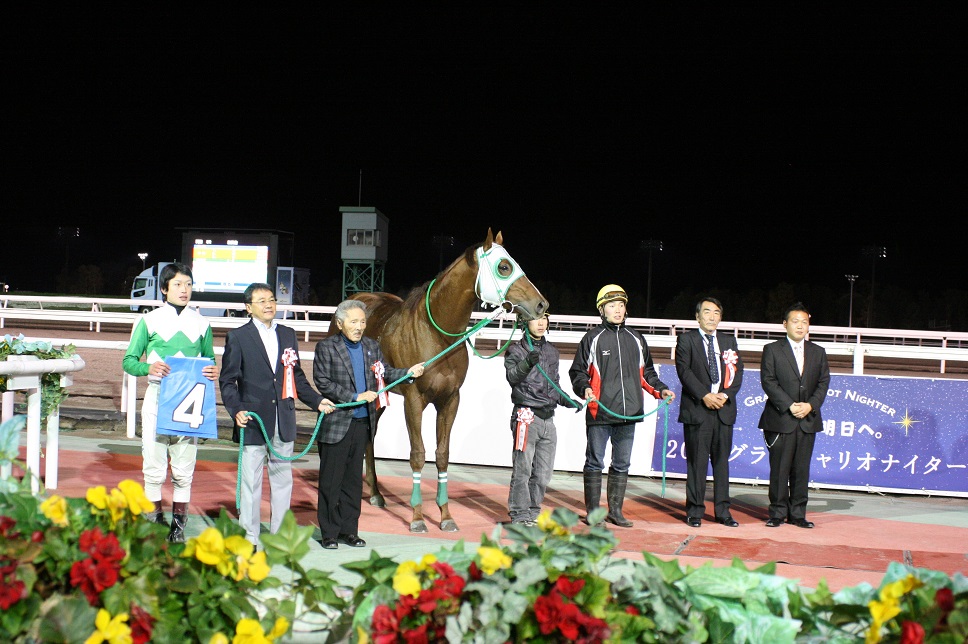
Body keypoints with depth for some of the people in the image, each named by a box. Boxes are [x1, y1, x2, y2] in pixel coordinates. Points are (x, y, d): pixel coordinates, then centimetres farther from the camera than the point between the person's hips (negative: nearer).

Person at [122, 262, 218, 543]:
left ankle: (178, 527, 12)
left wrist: (213, 371, -2)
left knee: (184, 468, 2)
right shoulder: (150, 321, 5)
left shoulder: (200, 323, 12)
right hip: (157, 396, -1)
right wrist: (148, 367, -17)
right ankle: (155, 522, 13)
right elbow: (128, 360, 5)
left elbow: (209, 358, 21)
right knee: (154, 466, 0)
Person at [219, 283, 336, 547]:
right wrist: (236, 410, -18)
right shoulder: (237, 337, -1)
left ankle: (279, 534, 22)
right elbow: (227, 380, -3)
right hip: (253, 422, -4)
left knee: (283, 480, 11)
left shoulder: (288, 335, 12)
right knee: (251, 481, 2)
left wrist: (317, 400, 7)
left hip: (284, 422, 5)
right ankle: (249, 537, 11)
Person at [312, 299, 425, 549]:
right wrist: (356, 396, -17)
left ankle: (349, 530, 19)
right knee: (331, 480, 2)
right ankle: (329, 533, 11)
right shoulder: (326, 347, -5)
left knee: (354, 479, 11)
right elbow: (323, 382, -13)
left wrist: (409, 373, -6)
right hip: (336, 423, -5)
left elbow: (385, 374, 12)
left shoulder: (371, 346, 11)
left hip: (363, 423, 5)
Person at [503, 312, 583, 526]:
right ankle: (520, 515, -2)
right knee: (523, 469, -7)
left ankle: (533, 513, 16)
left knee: (544, 472, 7)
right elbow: (512, 376, -18)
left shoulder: (552, 352, 18)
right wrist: (527, 363, -36)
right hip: (526, 416, -6)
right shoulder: (516, 350, 0)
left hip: (548, 419, 6)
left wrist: (569, 402, 10)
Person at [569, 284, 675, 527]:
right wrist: (585, 388, -14)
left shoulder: (636, 339, 15)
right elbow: (578, 371, 4)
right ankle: (592, 513, 6)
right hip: (600, 414, -4)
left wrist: (660, 389, 7)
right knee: (595, 463, 0)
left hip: (629, 415, 4)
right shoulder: (592, 338, 3)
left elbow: (646, 372, 22)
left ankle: (615, 511, 17)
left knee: (622, 464, 9)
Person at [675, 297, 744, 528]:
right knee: (697, 461, -2)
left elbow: (738, 371, 9)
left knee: (722, 461, 6)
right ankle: (695, 511, 4)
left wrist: (726, 394, -8)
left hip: (724, 408, 4)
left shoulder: (729, 341, 16)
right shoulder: (686, 339, 3)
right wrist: (704, 395, -16)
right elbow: (684, 370, -7)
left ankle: (722, 510, 12)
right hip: (697, 409, -4)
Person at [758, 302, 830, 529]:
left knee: (802, 470, 5)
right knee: (779, 469, -1)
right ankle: (778, 513, 8)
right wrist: (789, 406, -15)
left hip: (808, 419, 3)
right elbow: (768, 382, -6)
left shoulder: (818, 352, 14)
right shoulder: (772, 350, 2)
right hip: (780, 420, -3)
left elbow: (823, 382, 9)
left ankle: (797, 514, 12)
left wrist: (811, 405, -8)